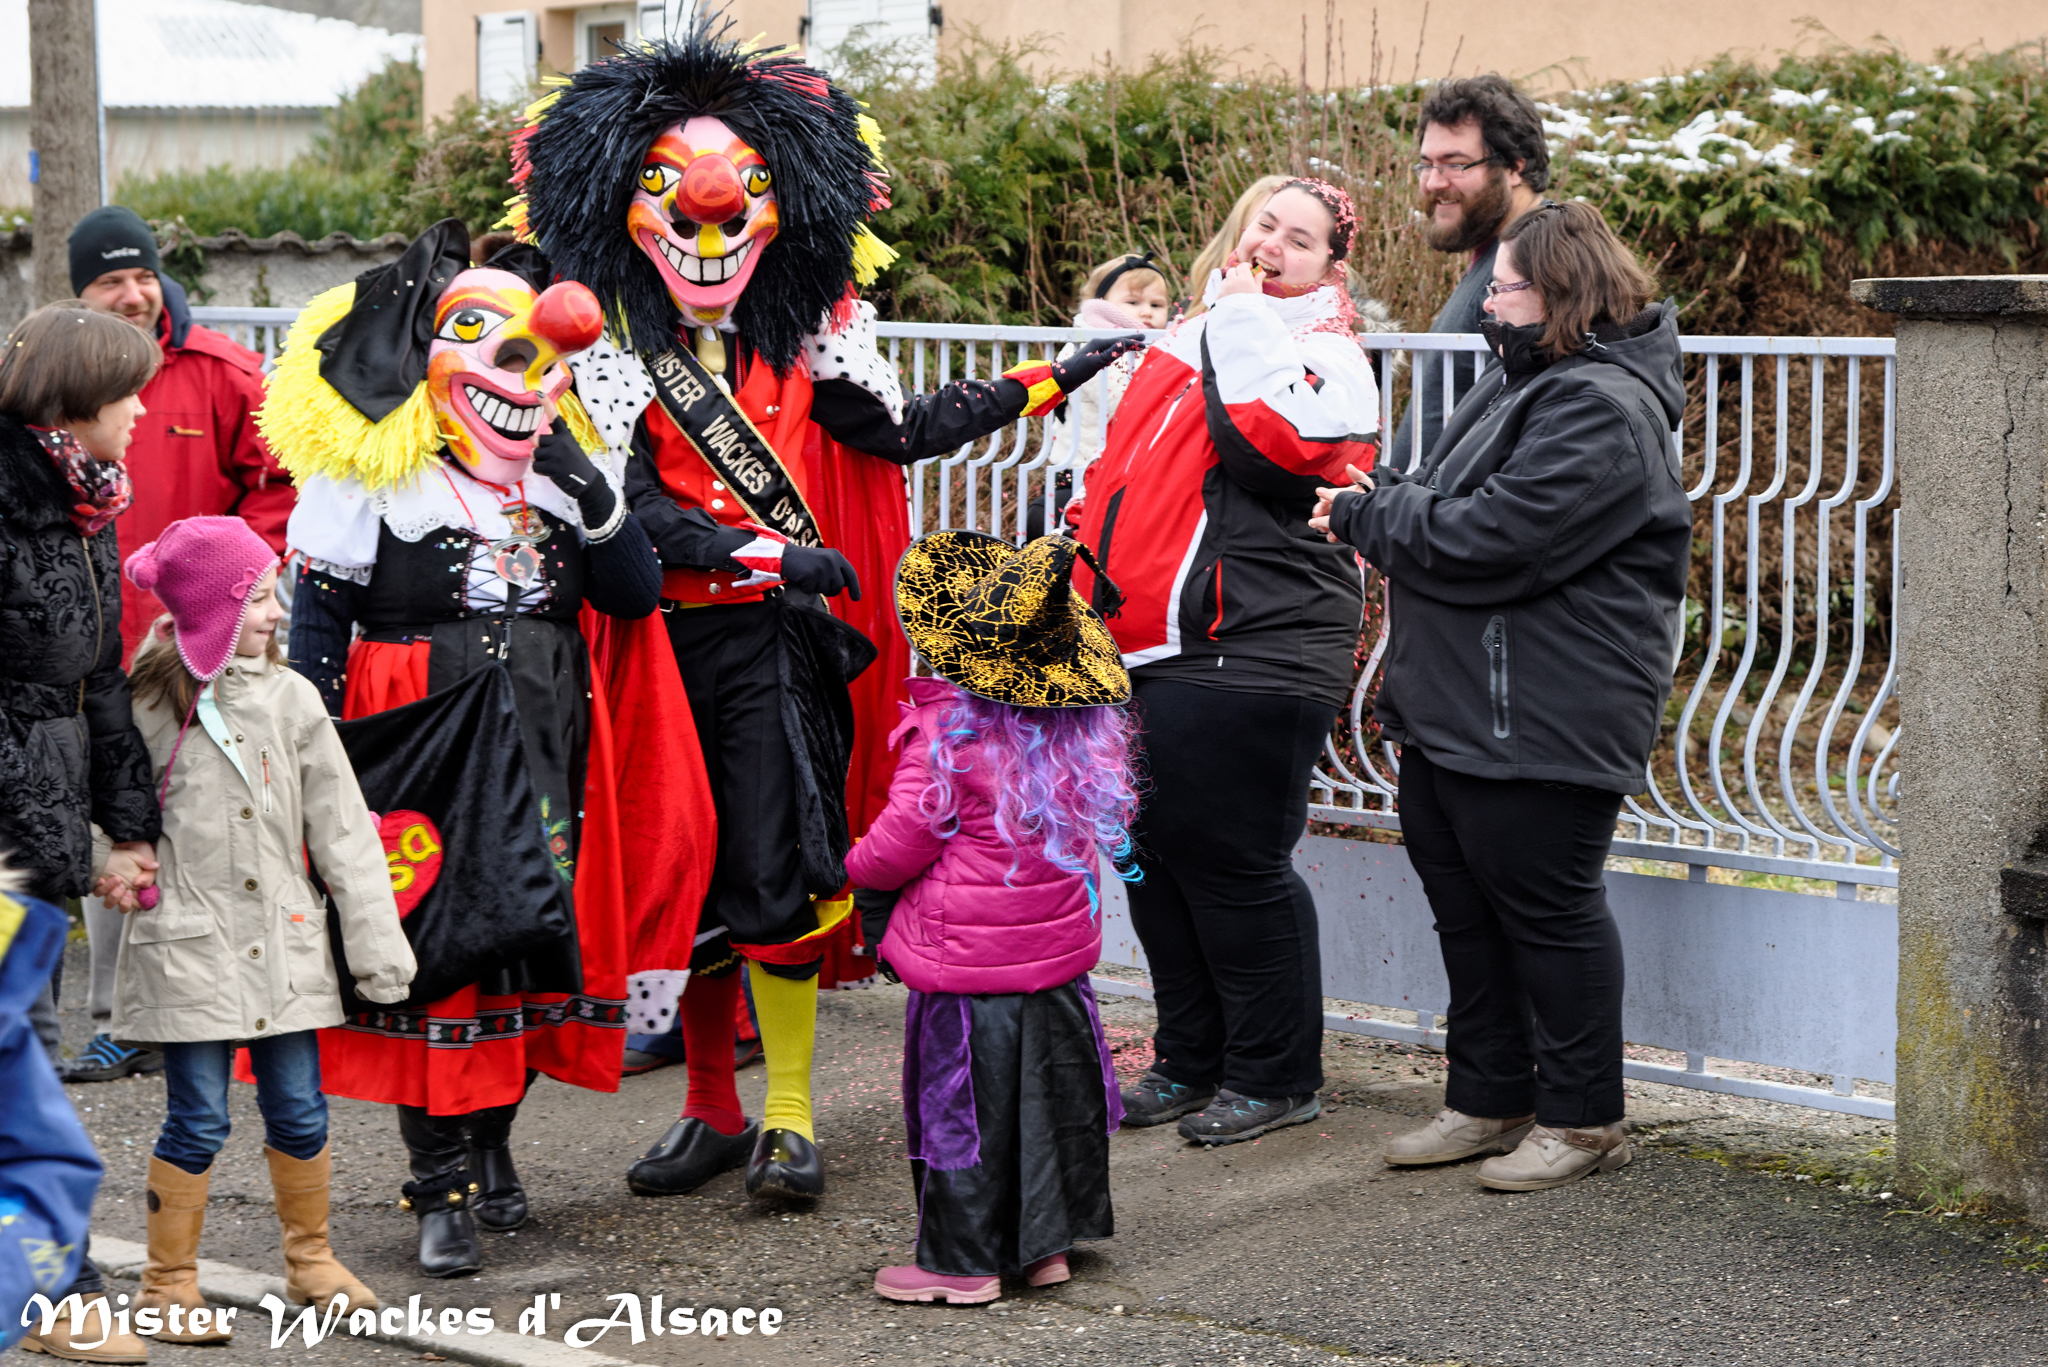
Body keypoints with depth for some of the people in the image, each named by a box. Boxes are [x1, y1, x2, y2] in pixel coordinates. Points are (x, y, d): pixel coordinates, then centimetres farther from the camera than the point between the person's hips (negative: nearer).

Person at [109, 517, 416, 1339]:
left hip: (283, 942, 3)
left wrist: (377, 941, 2)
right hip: (188, 946, -3)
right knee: (198, 1119, -1)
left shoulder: (289, 698, 3)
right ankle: (168, 1285, 12)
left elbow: (342, 827, 4)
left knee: (299, 1111, 8)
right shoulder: (150, 706, -5)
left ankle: (311, 1261, 26)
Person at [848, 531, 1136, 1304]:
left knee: (963, 1102, 3)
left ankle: (962, 1263, 10)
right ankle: (1046, 1241, 26)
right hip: (1059, 949, 6)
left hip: (969, 955, -6)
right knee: (1051, 1092, 16)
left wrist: (857, 866, 7)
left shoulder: (947, 730, -18)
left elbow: (902, 841, -14)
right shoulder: (1086, 730, -1)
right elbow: (1110, 817, 15)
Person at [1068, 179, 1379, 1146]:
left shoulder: (1327, 355, -3)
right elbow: (1123, 471, 28)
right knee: (1152, 851, 12)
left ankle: (1275, 1074, 9)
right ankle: (1190, 1060, 25)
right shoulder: (1187, 339, 19)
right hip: (1145, 651, 8)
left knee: (1233, 863, -4)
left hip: (1249, 656, -8)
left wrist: (1242, 312, -12)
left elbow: (1261, 439, -24)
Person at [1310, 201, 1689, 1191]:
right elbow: (1455, 503, 23)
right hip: (1458, 711, 11)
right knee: (1461, 897, 16)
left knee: (1547, 905, -1)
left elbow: (1490, 541, -24)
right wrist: (1386, 507, 1)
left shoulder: (1598, 411, -18)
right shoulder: (1523, 381, 15)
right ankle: (1489, 1099, 28)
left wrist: (1368, 515, -10)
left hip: (1543, 725, -11)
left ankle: (1581, 1119, 11)